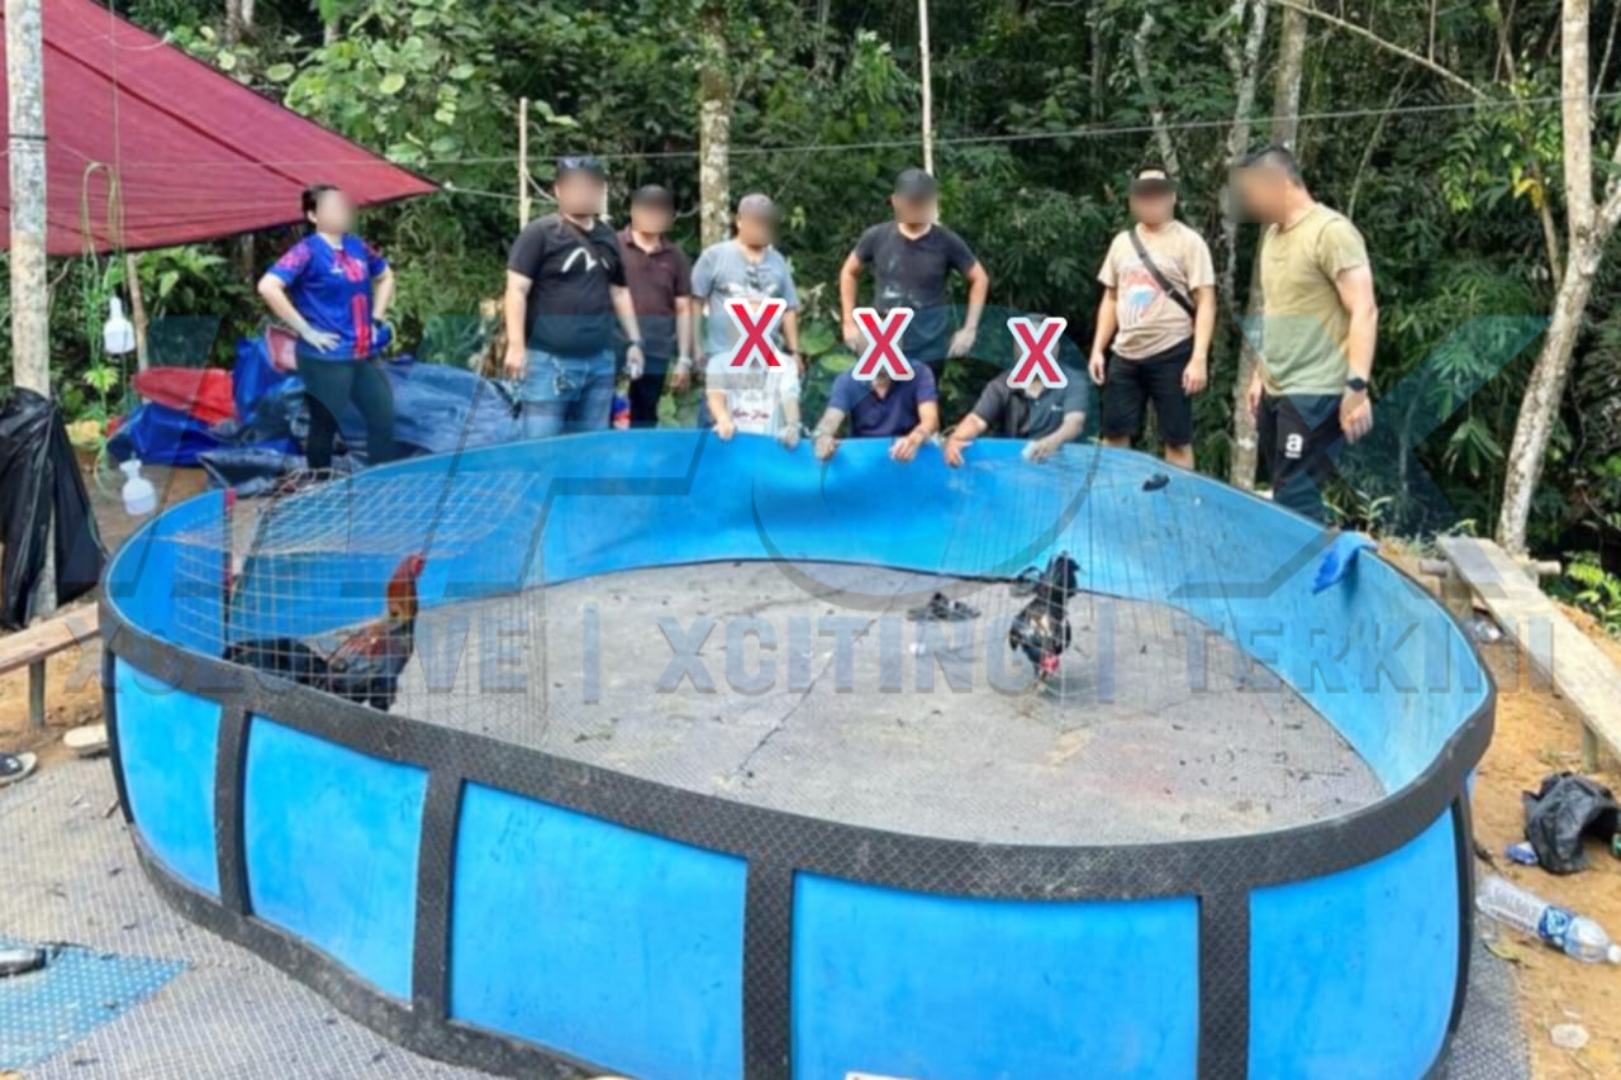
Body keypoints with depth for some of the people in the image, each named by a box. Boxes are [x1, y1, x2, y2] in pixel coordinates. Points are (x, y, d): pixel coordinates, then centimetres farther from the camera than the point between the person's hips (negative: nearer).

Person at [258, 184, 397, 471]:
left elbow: (385, 277, 26)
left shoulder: (357, 246, 8)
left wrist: (376, 318, 13)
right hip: (326, 358, -7)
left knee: (384, 417, 12)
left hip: (364, 354, 7)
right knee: (325, 426, 3)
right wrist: (305, 330, -19)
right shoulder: (307, 250, -12)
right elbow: (268, 287, -22)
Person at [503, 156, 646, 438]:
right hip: (548, 360, -6)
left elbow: (619, 292, 21)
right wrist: (516, 345, -16)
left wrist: (634, 342, 17)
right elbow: (517, 290, -9)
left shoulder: (608, 238, 14)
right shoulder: (539, 233, -5)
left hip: (599, 362, 6)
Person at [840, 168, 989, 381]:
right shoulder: (877, 237, -5)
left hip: (928, 350, -1)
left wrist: (970, 328, 0)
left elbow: (979, 279, 6)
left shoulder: (946, 242, -8)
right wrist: (850, 322, 7)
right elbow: (849, 273, 12)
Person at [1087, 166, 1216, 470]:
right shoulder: (1122, 242, 12)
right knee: (1114, 436, 7)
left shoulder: (1188, 242, -4)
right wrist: (1098, 349, 9)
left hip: (1171, 355, -5)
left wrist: (1199, 358, -18)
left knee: (1177, 441, -1)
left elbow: (1206, 303, -8)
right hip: (1125, 356, 5)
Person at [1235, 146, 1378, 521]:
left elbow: (1364, 310, -17)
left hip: (1315, 395, -9)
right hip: (1275, 392, 9)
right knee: (1286, 497, 12)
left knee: (1295, 503, -11)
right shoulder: (1272, 234, 15)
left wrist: (1357, 387, -24)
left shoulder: (1331, 231, -12)